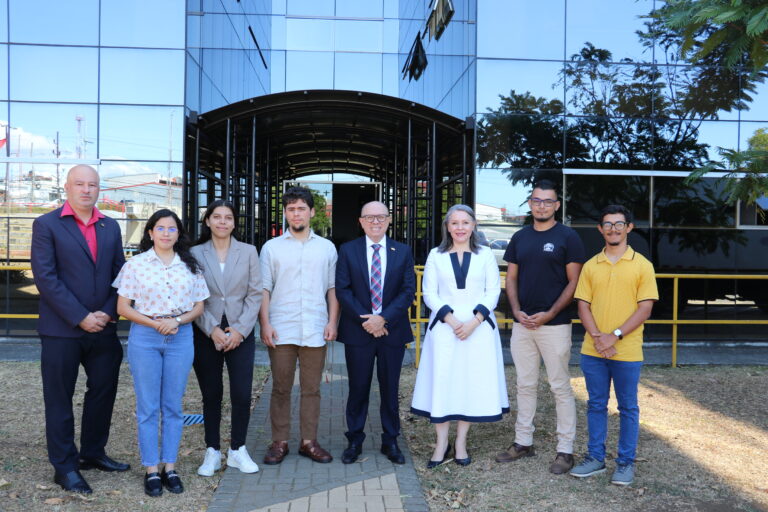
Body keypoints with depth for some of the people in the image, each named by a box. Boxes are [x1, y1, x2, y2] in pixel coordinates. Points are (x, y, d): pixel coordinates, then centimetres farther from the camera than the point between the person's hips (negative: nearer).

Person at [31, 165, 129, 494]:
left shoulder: (110, 227, 10)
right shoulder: (47, 225, -4)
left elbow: (120, 274, 9)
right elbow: (45, 277, -12)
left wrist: (108, 312, -6)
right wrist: (80, 318, -16)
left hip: (103, 328, 5)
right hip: (62, 330, -5)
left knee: (103, 392, 13)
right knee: (59, 400, 5)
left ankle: (92, 453, 31)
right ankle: (65, 467, 18)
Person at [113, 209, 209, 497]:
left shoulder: (190, 266, 7)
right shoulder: (136, 264, 0)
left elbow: (199, 306, 8)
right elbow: (123, 307, -1)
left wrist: (177, 320, -11)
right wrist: (154, 323, -13)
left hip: (181, 337, 2)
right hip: (144, 337, -2)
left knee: (173, 406, 8)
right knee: (147, 407, 3)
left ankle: (170, 468, 18)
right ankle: (151, 470, 13)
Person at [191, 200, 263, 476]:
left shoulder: (248, 252, 4)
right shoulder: (195, 253, 2)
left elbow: (255, 294, 1)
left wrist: (239, 330, -8)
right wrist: (213, 330, -10)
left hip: (240, 334, 0)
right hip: (206, 334, 0)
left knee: (242, 394, -2)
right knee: (211, 395, 7)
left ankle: (237, 450, 15)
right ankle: (212, 453, 19)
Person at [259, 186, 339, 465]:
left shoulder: (326, 247, 10)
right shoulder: (272, 247, 7)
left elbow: (332, 288, 9)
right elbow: (264, 289, 3)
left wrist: (332, 322, 0)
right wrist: (265, 324, -6)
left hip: (315, 331, 1)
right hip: (281, 331, -1)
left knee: (311, 389, 7)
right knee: (281, 388, 5)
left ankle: (309, 441, 16)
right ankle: (279, 442, 15)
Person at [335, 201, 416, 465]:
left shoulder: (403, 252, 5)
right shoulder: (347, 251, 2)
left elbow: (408, 291, -2)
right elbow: (342, 290, -4)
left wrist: (383, 318, -13)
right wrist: (365, 320, -13)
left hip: (392, 330, 1)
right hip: (357, 331, -1)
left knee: (390, 389, 9)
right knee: (358, 389, 7)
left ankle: (390, 441, 22)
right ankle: (355, 441, 20)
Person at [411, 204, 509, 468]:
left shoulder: (486, 255, 6)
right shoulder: (436, 255, 7)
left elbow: (493, 292, 2)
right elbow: (429, 293, 2)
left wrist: (473, 322, -12)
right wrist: (451, 320, -12)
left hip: (478, 328, 0)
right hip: (444, 327, 0)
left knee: (472, 382, 2)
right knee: (441, 381, -2)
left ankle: (461, 443, 15)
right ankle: (441, 444, 10)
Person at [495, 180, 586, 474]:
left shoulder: (567, 237, -3)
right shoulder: (520, 238, 11)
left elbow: (574, 282, -6)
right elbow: (511, 279, 12)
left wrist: (549, 314, -14)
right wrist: (516, 310, -4)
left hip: (554, 325, -5)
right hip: (522, 324, 5)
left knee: (560, 387, 1)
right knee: (525, 385, 12)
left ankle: (565, 450, 11)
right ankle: (523, 442, 23)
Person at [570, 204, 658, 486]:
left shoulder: (642, 265, -2)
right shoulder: (590, 266, 6)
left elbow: (645, 308, -6)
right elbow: (583, 306, 4)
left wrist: (615, 335, -15)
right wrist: (597, 337, -11)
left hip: (627, 352, -3)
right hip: (593, 351, 3)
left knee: (627, 408, 8)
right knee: (596, 405, 12)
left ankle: (626, 462, 21)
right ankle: (595, 457, 24)